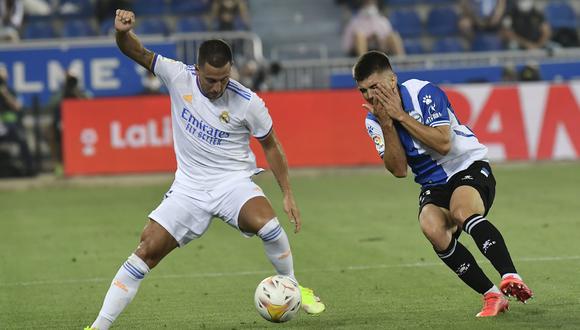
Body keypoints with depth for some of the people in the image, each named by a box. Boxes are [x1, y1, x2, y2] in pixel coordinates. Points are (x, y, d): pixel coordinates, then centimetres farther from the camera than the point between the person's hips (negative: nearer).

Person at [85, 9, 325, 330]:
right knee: (147, 250, -10)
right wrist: (123, 31, -32)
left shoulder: (248, 103, -13)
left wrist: (287, 194, 1)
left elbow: (271, 146, 1)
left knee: (266, 223, -32)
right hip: (189, 187, 2)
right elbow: (136, 52, -9)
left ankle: (293, 287, -5)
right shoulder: (179, 77, -9)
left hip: (233, 181, -2)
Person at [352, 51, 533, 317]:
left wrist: (401, 115, -22)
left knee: (462, 212, -37)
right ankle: (492, 296, -25)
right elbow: (398, 170, -4)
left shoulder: (424, 92, -13)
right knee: (432, 228, -28)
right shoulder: (373, 121, 2)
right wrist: (387, 126, -15)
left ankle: (510, 278, -44)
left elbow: (443, 143, -22)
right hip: (433, 184, 5)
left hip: (469, 166, -5)